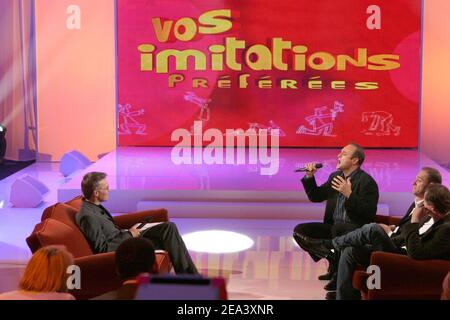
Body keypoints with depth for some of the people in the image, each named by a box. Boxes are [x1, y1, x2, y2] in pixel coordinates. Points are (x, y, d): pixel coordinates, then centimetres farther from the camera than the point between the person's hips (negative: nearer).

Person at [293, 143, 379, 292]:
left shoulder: (367, 181, -11)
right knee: (299, 230, -7)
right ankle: (333, 262, 2)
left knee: (337, 228, -39)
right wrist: (309, 177, 5)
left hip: (357, 229, -7)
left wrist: (349, 194, -28)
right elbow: (315, 197, 21)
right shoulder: (335, 176, 11)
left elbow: (369, 213, -20)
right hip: (334, 227, 8)